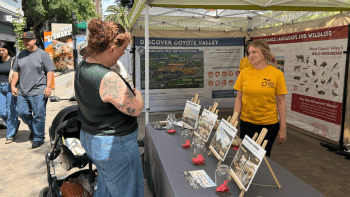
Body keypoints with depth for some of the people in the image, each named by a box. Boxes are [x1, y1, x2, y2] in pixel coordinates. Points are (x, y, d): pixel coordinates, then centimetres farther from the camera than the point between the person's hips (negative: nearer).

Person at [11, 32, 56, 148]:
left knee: (39, 116, -2)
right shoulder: (21, 55, 15)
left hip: (38, 92, -5)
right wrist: (13, 85, 12)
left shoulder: (42, 54, 0)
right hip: (22, 92, 6)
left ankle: (38, 138, 11)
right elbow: (16, 71, 20)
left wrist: (48, 87, -13)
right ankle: (33, 129, 32)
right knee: (22, 113, 7)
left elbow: (50, 71, -5)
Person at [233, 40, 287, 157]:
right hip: (247, 123, 1)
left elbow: (281, 102, -3)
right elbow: (239, 98, 6)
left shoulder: (277, 74, -6)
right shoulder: (244, 73, 0)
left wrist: (283, 128, -2)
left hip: (269, 124, -1)